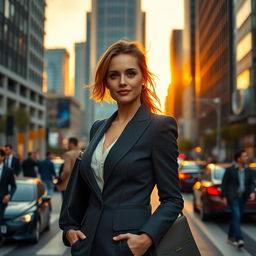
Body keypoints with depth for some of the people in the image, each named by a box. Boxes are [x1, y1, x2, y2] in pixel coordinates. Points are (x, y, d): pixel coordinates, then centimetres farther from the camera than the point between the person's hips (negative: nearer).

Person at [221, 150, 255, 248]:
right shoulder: (230, 170, -8)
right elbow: (224, 183, -5)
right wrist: (224, 197, -9)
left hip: (242, 198, 5)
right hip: (232, 197, -5)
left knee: (236, 217, 12)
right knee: (236, 216, -17)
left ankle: (230, 237, 25)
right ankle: (239, 239, -23)